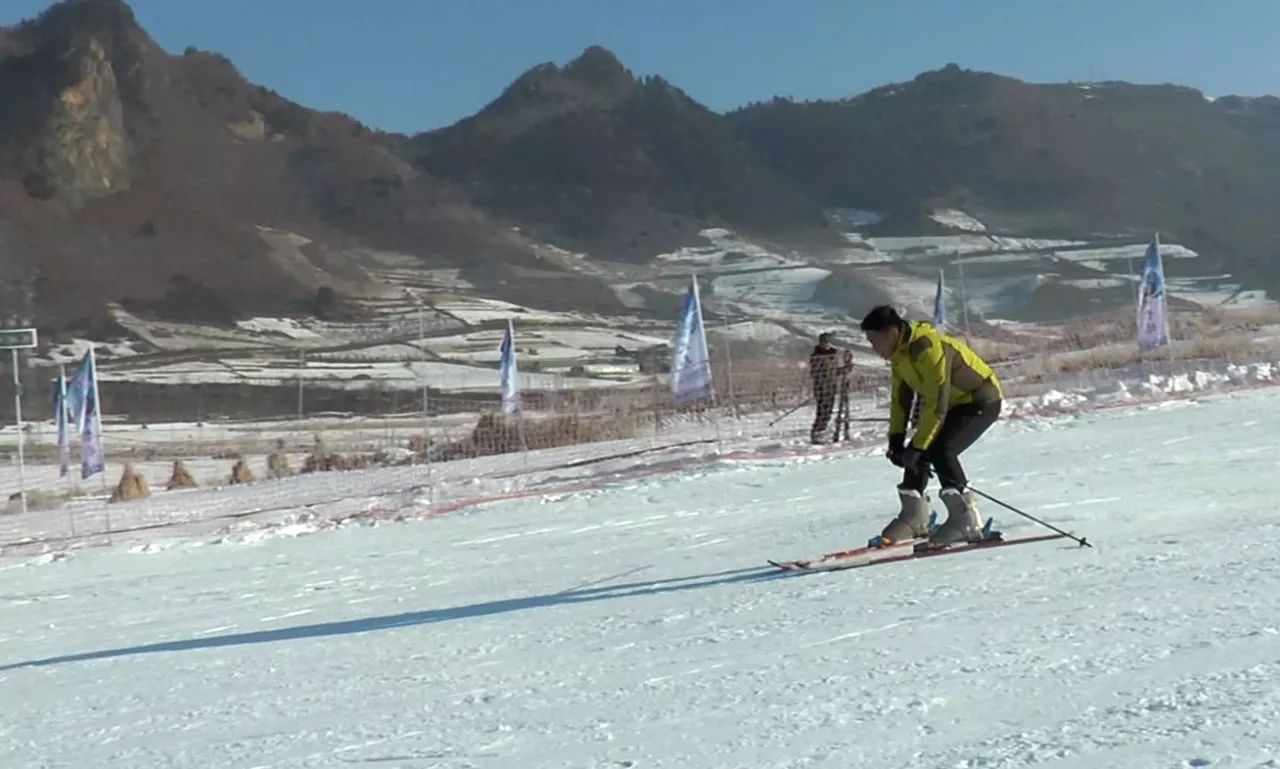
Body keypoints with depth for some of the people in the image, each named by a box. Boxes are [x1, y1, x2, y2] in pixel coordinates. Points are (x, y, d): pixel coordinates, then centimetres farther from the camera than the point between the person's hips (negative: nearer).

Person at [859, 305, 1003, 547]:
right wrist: (896, 440, -2)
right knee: (916, 451, 0)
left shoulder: (928, 349, -30)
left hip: (982, 401, -9)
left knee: (940, 449, -25)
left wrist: (917, 446, -27)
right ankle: (914, 517, 11)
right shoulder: (899, 354, 0)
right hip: (956, 403, 9)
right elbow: (900, 399, 7)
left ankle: (966, 519, -20)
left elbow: (937, 404, -31)